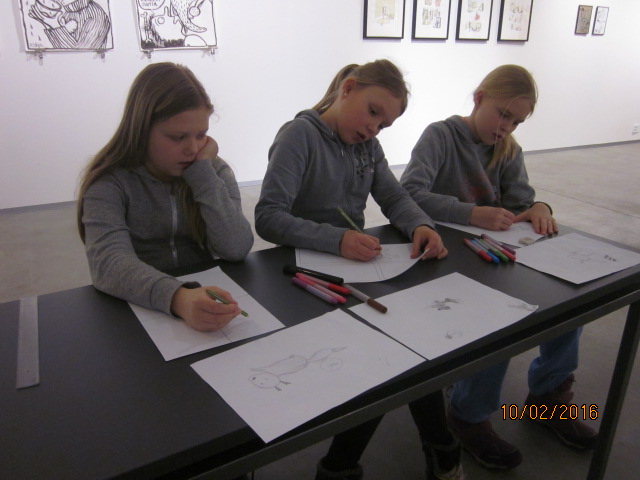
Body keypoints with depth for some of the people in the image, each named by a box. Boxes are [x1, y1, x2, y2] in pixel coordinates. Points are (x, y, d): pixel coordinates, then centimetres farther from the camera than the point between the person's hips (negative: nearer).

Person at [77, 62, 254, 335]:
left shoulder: (214, 170, 2)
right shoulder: (110, 182, -7)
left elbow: (236, 250, -10)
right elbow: (108, 263, -23)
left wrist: (203, 172, -14)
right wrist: (177, 298, -41)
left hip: (206, 299, 2)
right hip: (140, 309, -1)